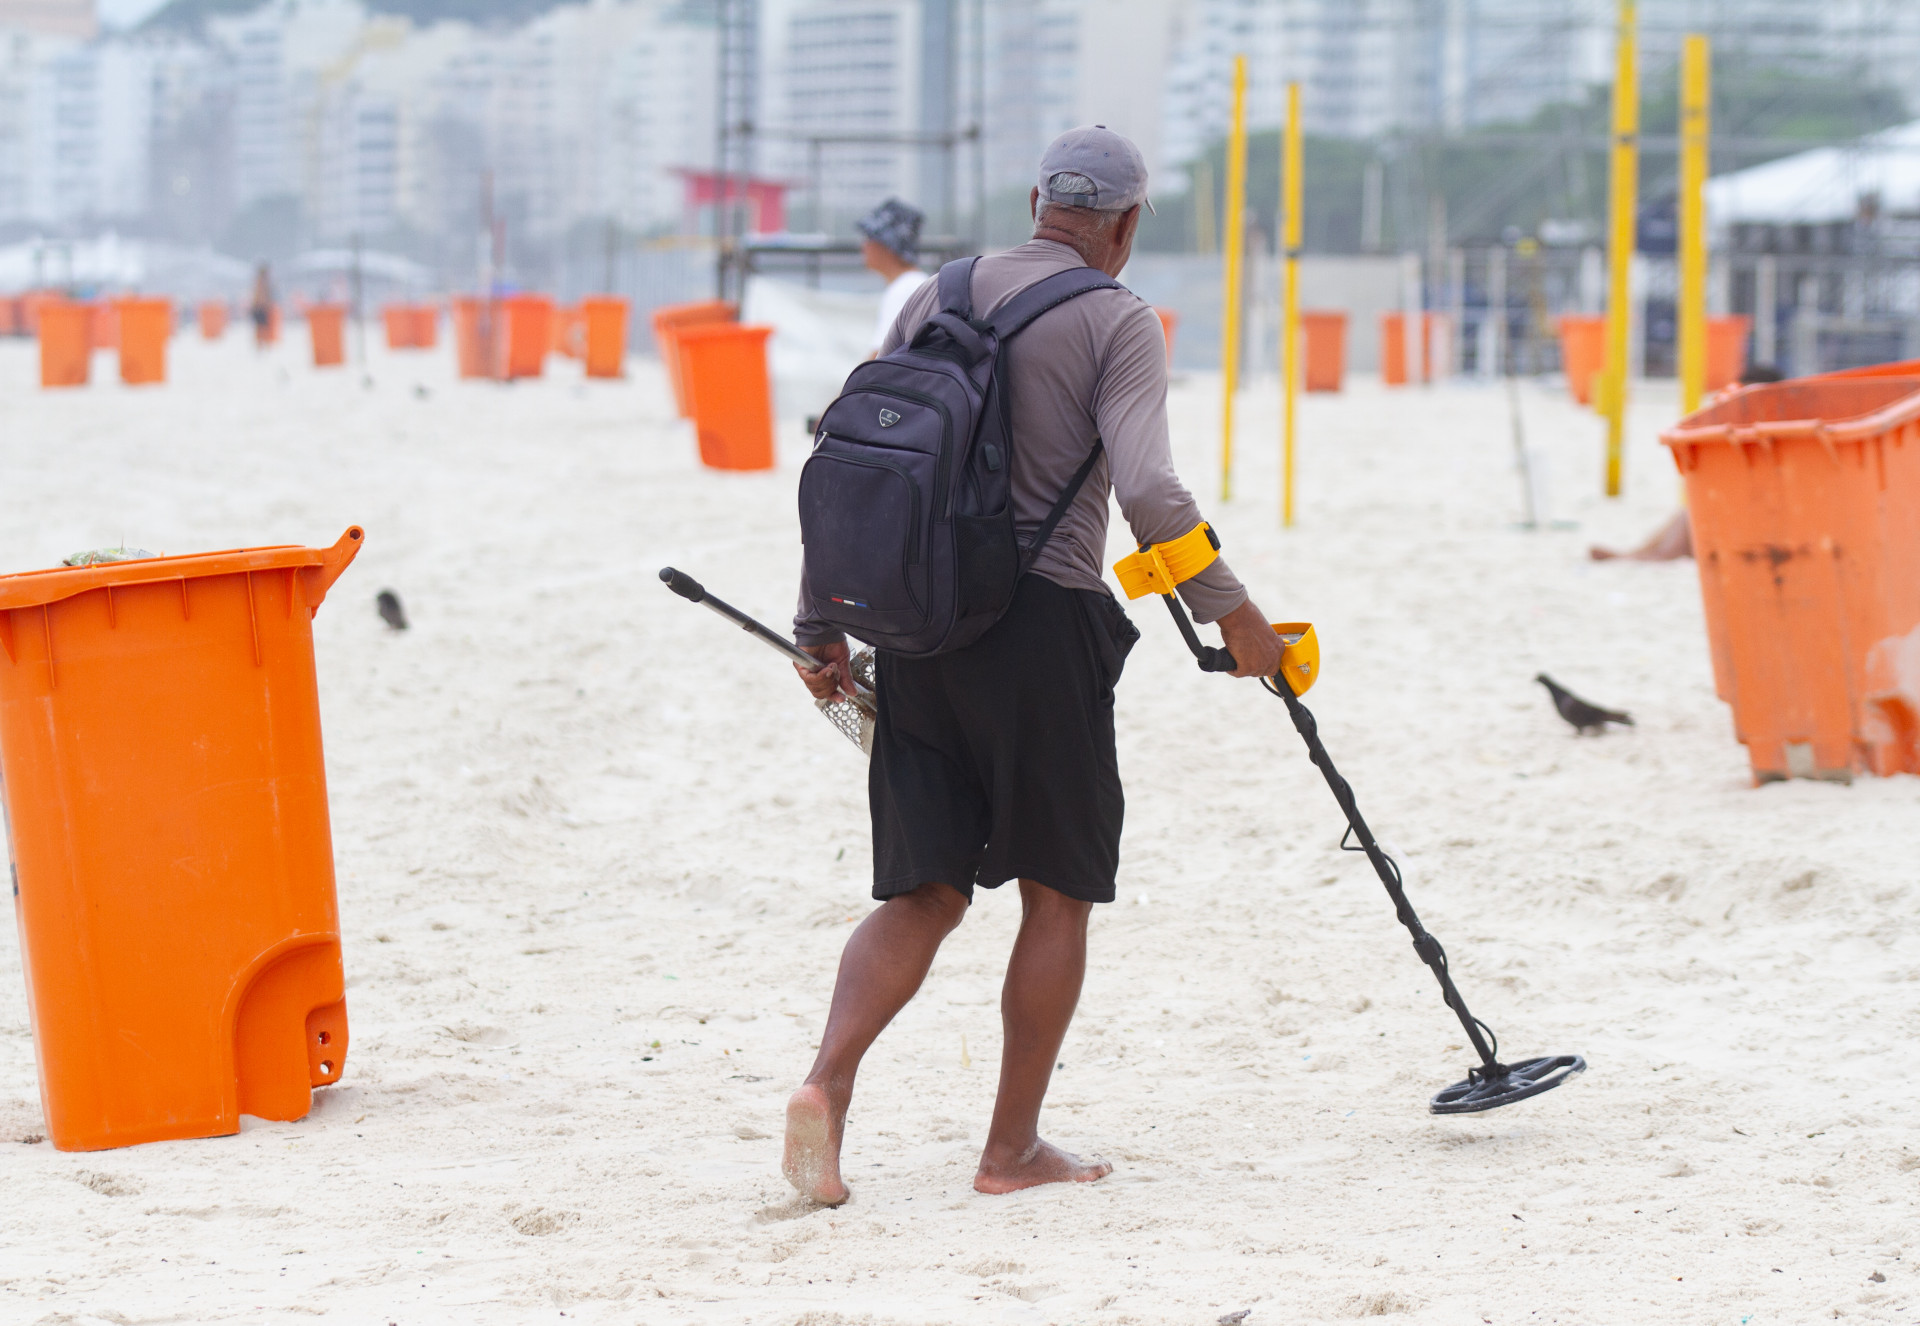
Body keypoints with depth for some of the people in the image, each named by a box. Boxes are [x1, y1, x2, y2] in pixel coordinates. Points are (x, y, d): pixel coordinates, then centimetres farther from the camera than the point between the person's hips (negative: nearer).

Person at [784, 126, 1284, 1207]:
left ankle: (827, 1086, -12)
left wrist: (821, 625, 18)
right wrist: (1230, 610, -7)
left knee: (923, 894, 9)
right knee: (1058, 894, 9)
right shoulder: (1116, 320, -5)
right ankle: (1013, 1147, 12)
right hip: (1046, 624, -5)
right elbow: (1147, 490, -17)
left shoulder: (935, 300, 12)